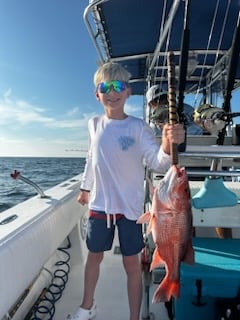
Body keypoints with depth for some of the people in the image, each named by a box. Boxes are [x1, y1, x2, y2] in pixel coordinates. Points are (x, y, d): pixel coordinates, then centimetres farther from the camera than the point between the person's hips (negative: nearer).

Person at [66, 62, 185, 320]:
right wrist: (85, 187, 20)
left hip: (129, 207, -4)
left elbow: (157, 162, -21)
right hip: (99, 204, 4)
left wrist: (168, 145, -42)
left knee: (131, 263, 8)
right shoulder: (94, 124, 3)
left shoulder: (137, 127, -10)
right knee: (94, 256, 20)